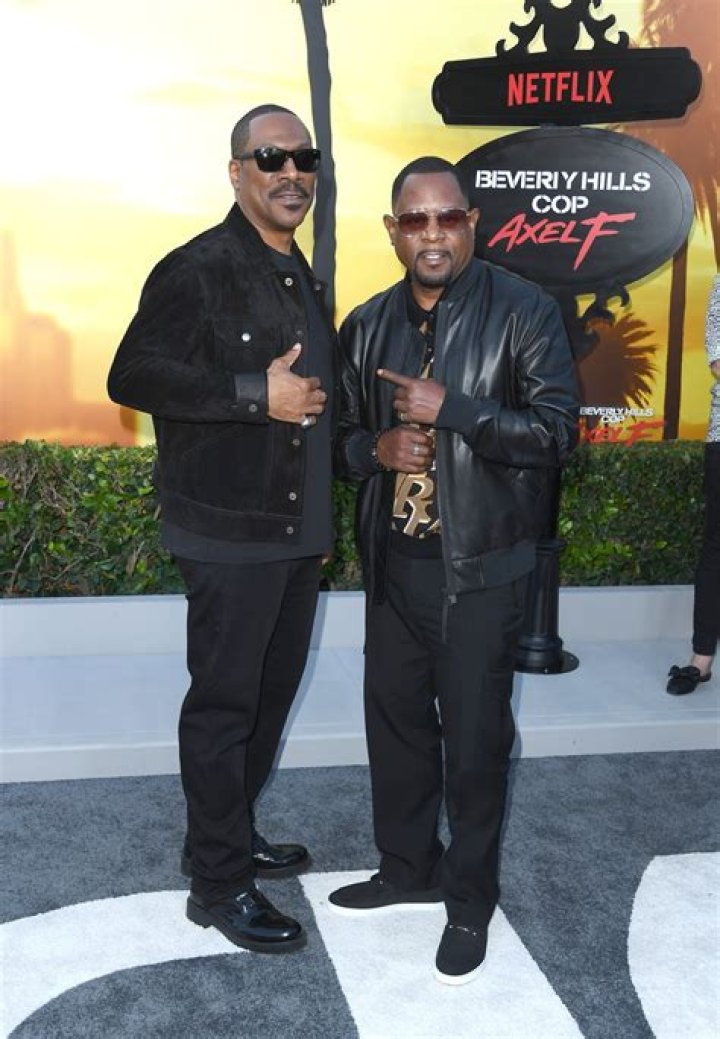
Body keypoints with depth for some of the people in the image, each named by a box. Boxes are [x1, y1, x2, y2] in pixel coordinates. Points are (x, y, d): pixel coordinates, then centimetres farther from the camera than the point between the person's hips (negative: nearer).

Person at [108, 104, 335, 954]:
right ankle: (218, 883, 13)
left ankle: (230, 835, 34)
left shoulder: (301, 278, 16)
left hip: (297, 530, 9)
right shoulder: (197, 269, -11)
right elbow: (131, 376, -19)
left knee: (272, 691, 17)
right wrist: (257, 395, -23)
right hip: (230, 532, -9)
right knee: (224, 700, 0)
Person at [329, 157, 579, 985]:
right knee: (394, 718, 16)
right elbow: (342, 435, 14)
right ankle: (410, 868, 36)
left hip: (480, 566, -5)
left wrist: (449, 409, -22)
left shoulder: (524, 313, -9)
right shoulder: (366, 326, 7)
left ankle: (470, 901, 23)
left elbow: (558, 432, -15)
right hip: (392, 560, 5)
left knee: (474, 735, 5)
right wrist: (378, 449, -9)